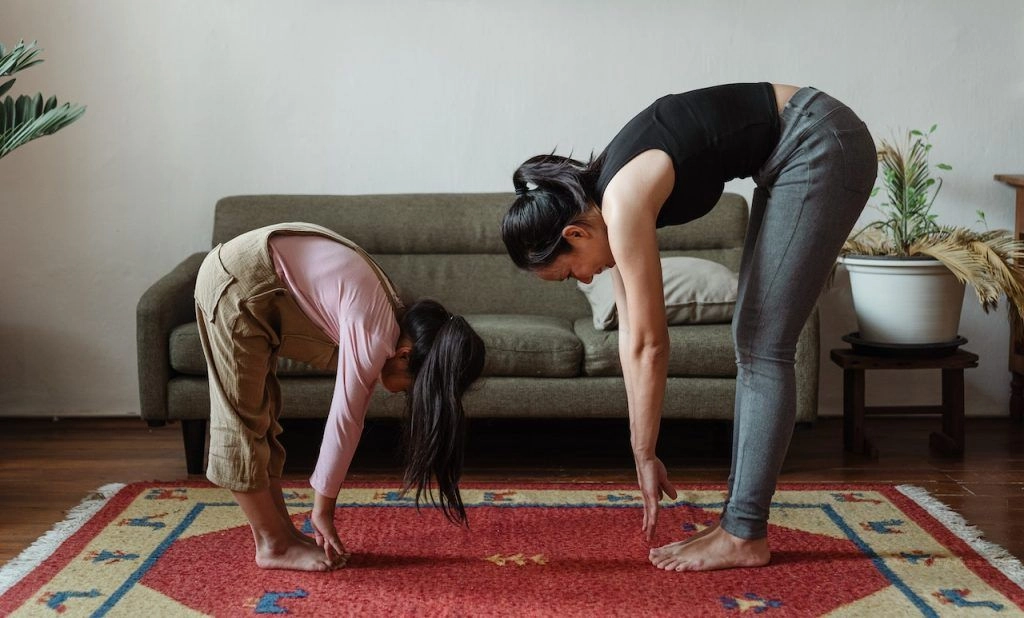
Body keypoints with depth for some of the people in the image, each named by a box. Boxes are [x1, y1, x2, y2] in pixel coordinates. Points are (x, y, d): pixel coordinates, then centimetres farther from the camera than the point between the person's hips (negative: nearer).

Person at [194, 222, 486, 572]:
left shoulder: (391, 321, 6)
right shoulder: (375, 336, -21)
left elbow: (349, 419, 10)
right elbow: (344, 423, -15)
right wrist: (323, 509, -5)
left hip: (249, 277, 10)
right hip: (239, 281, -10)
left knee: (259, 413, 13)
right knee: (243, 420, -2)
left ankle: (281, 532, 20)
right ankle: (273, 545, 6)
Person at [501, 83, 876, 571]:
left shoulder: (624, 203, -22)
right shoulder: (604, 197, 4)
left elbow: (649, 344, -16)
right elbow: (631, 334, 7)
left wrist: (644, 454, -7)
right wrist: (642, 454, 8)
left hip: (822, 146, -9)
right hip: (791, 156, 9)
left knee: (762, 348, -7)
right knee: (750, 342, 8)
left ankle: (744, 537, -1)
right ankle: (738, 524, 12)